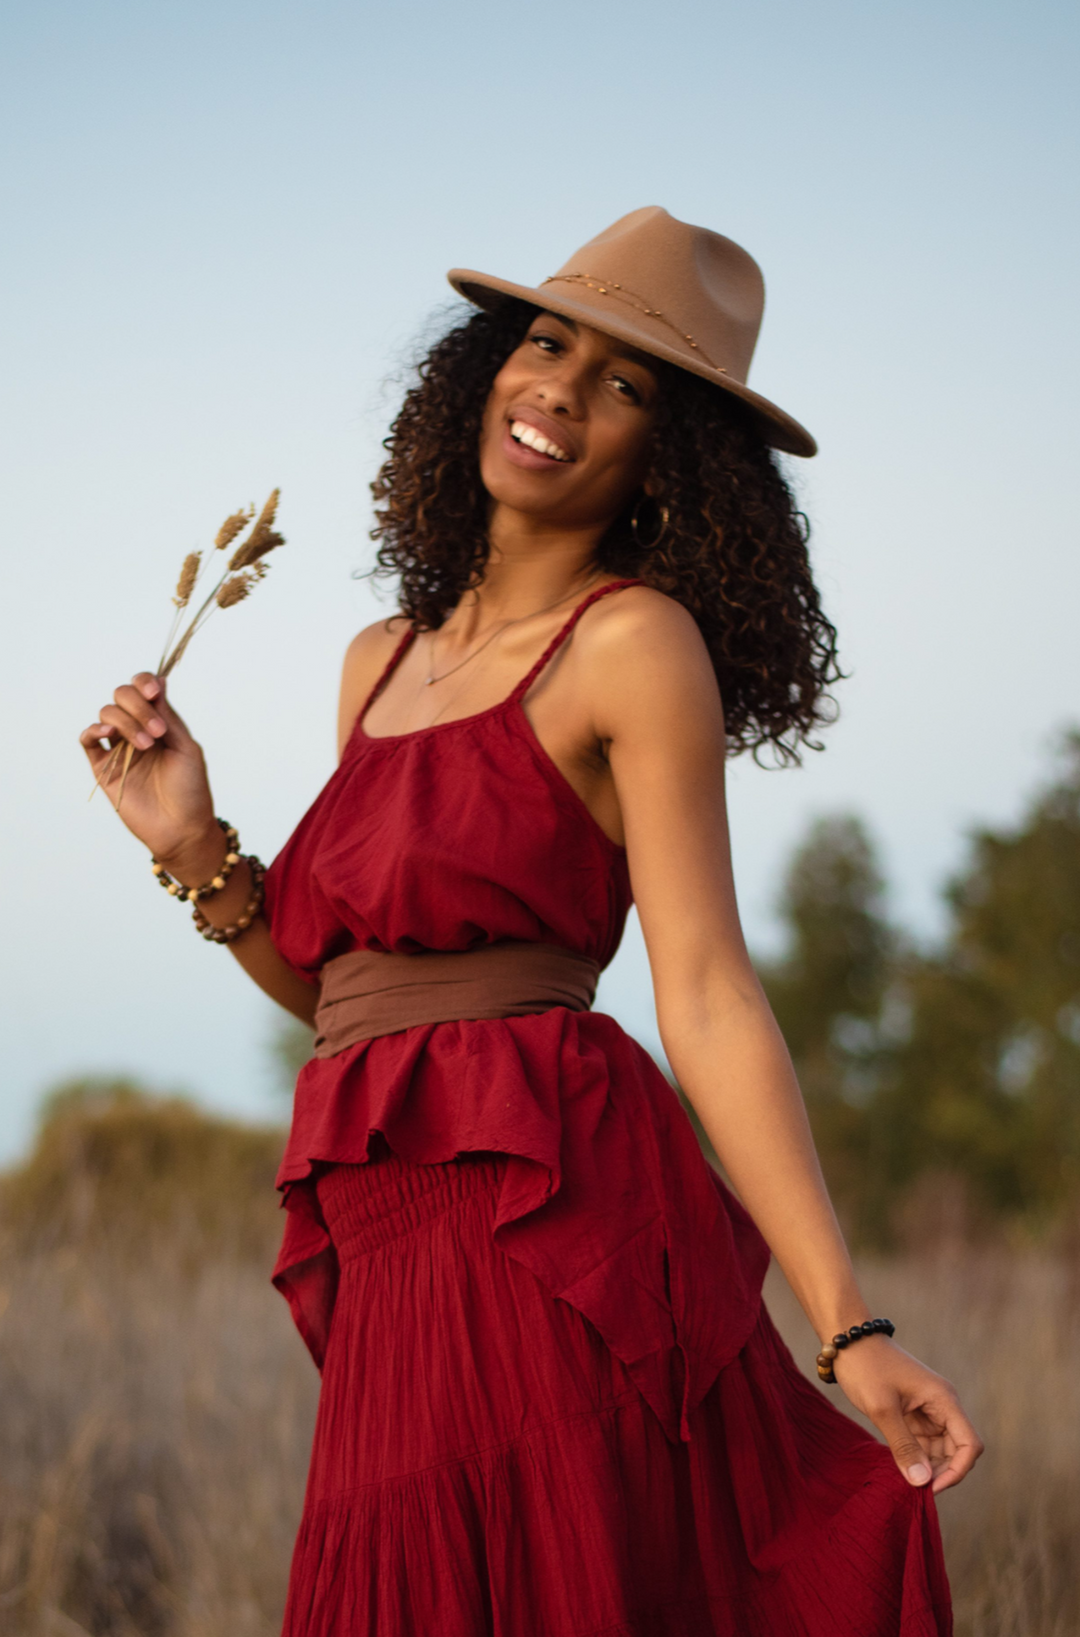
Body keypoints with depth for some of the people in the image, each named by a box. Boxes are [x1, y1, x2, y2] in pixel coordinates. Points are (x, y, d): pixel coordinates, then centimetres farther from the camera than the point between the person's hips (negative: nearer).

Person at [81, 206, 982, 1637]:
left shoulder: (636, 642, -4)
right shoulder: (383, 661, 18)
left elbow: (710, 996, -11)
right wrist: (198, 851, 8)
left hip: (538, 1206, -7)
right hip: (396, 1252, 7)